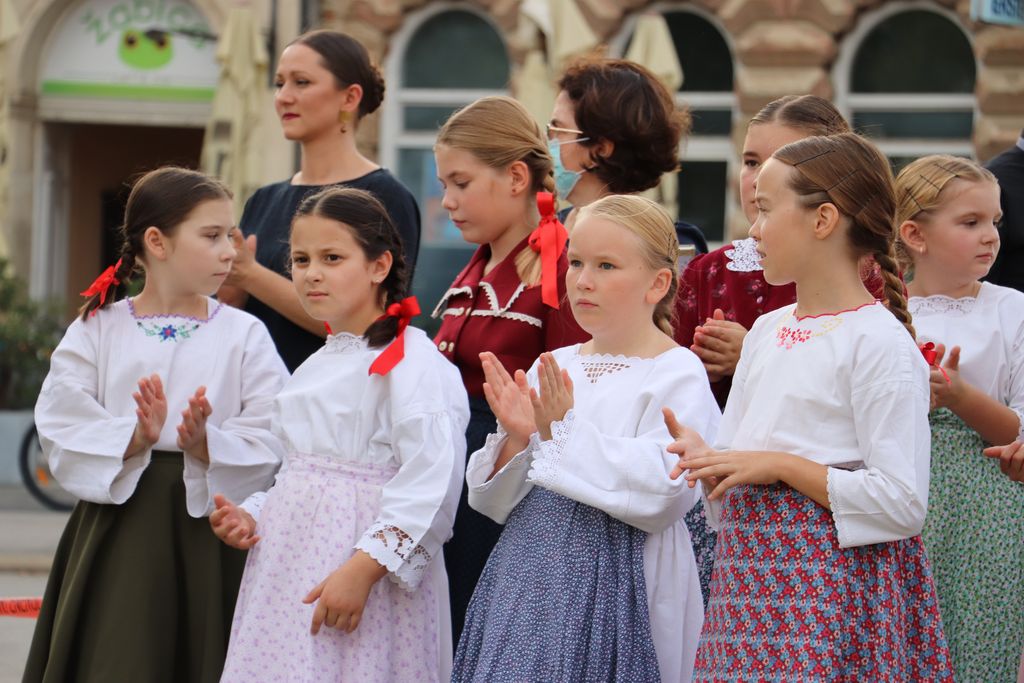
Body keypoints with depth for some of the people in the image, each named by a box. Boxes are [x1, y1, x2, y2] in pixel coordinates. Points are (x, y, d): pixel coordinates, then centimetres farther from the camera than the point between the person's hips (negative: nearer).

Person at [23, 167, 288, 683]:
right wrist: (135, 439, -21)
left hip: (208, 541, 0)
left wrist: (206, 445, -23)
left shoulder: (244, 335, 3)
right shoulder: (97, 330, 4)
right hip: (114, 537, 0)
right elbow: (61, 430, -6)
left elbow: (269, 445, -6)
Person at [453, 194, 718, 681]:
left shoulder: (678, 374, -5)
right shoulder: (551, 368, 13)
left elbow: (661, 493, -19)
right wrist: (515, 439, -7)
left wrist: (564, 431, -15)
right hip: (528, 576, 6)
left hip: (618, 582, -5)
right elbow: (492, 500, 13)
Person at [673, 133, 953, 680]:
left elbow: (901, 502, -18)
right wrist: (704, 457, -3)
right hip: (749, 577, 7)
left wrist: (780, 465, -16)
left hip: (829, 584, -7)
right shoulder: (765, 332, 14)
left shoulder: (878, 342, -10)